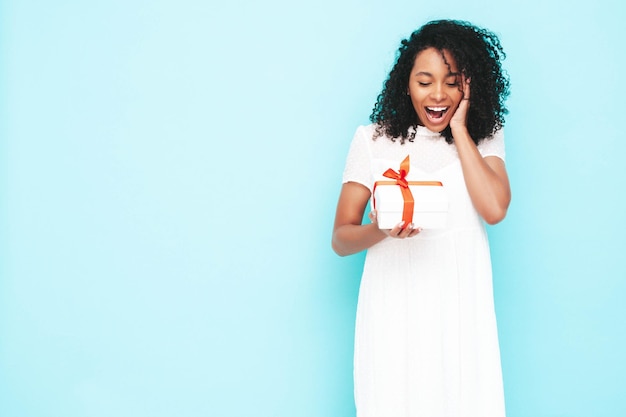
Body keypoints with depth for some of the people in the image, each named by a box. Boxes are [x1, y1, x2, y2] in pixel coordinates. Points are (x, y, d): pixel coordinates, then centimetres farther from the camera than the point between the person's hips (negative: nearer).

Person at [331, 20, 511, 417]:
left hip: (460, 307, 1)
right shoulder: (373, 139, 2)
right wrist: (381, 230, -21)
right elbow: (341, 238, 1)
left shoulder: (484, 138, 6)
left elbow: (495, 208, -13)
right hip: (394, 308, -1)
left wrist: (458, 130, -6)